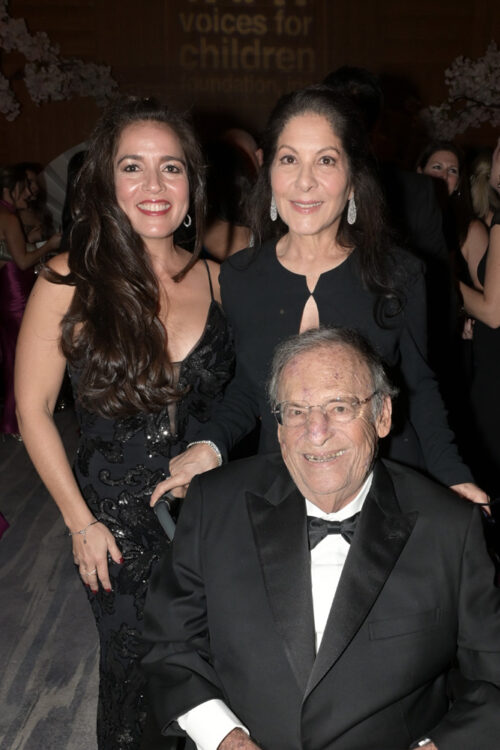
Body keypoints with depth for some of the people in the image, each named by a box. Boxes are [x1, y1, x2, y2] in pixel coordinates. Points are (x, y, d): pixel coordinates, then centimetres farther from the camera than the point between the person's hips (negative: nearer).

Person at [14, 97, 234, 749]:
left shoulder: (213, 278, -1)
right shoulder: (71, 281, -11)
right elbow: (32, 409, -6)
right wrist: (81, 522, -6)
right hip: (118, 519, -2)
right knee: (133, 674, 14)